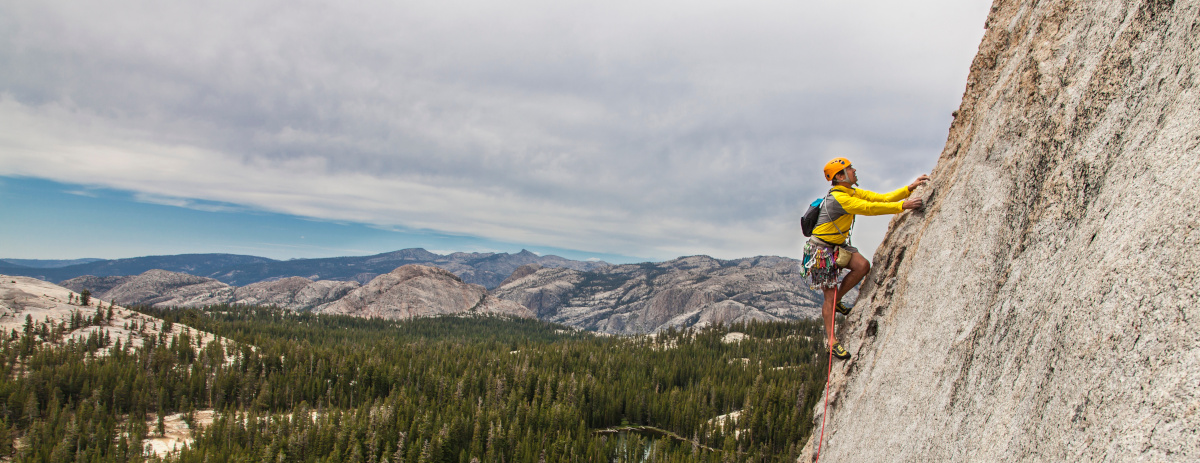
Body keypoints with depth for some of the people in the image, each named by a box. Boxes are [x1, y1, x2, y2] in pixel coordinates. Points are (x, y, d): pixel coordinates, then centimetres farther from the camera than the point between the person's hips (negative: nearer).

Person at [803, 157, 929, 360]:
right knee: (830, 294, -7)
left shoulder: (853, 192, 5)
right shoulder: (838, 198, -25)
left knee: (863, 266, -12)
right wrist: (902, 206, -32)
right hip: (821, 250, -9)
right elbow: (869, 208, -32)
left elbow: (882, 198, 1)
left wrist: (910, 188, -7)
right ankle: (831, 341, 0)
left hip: (837, 247, 9)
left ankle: (835, 302, 7)